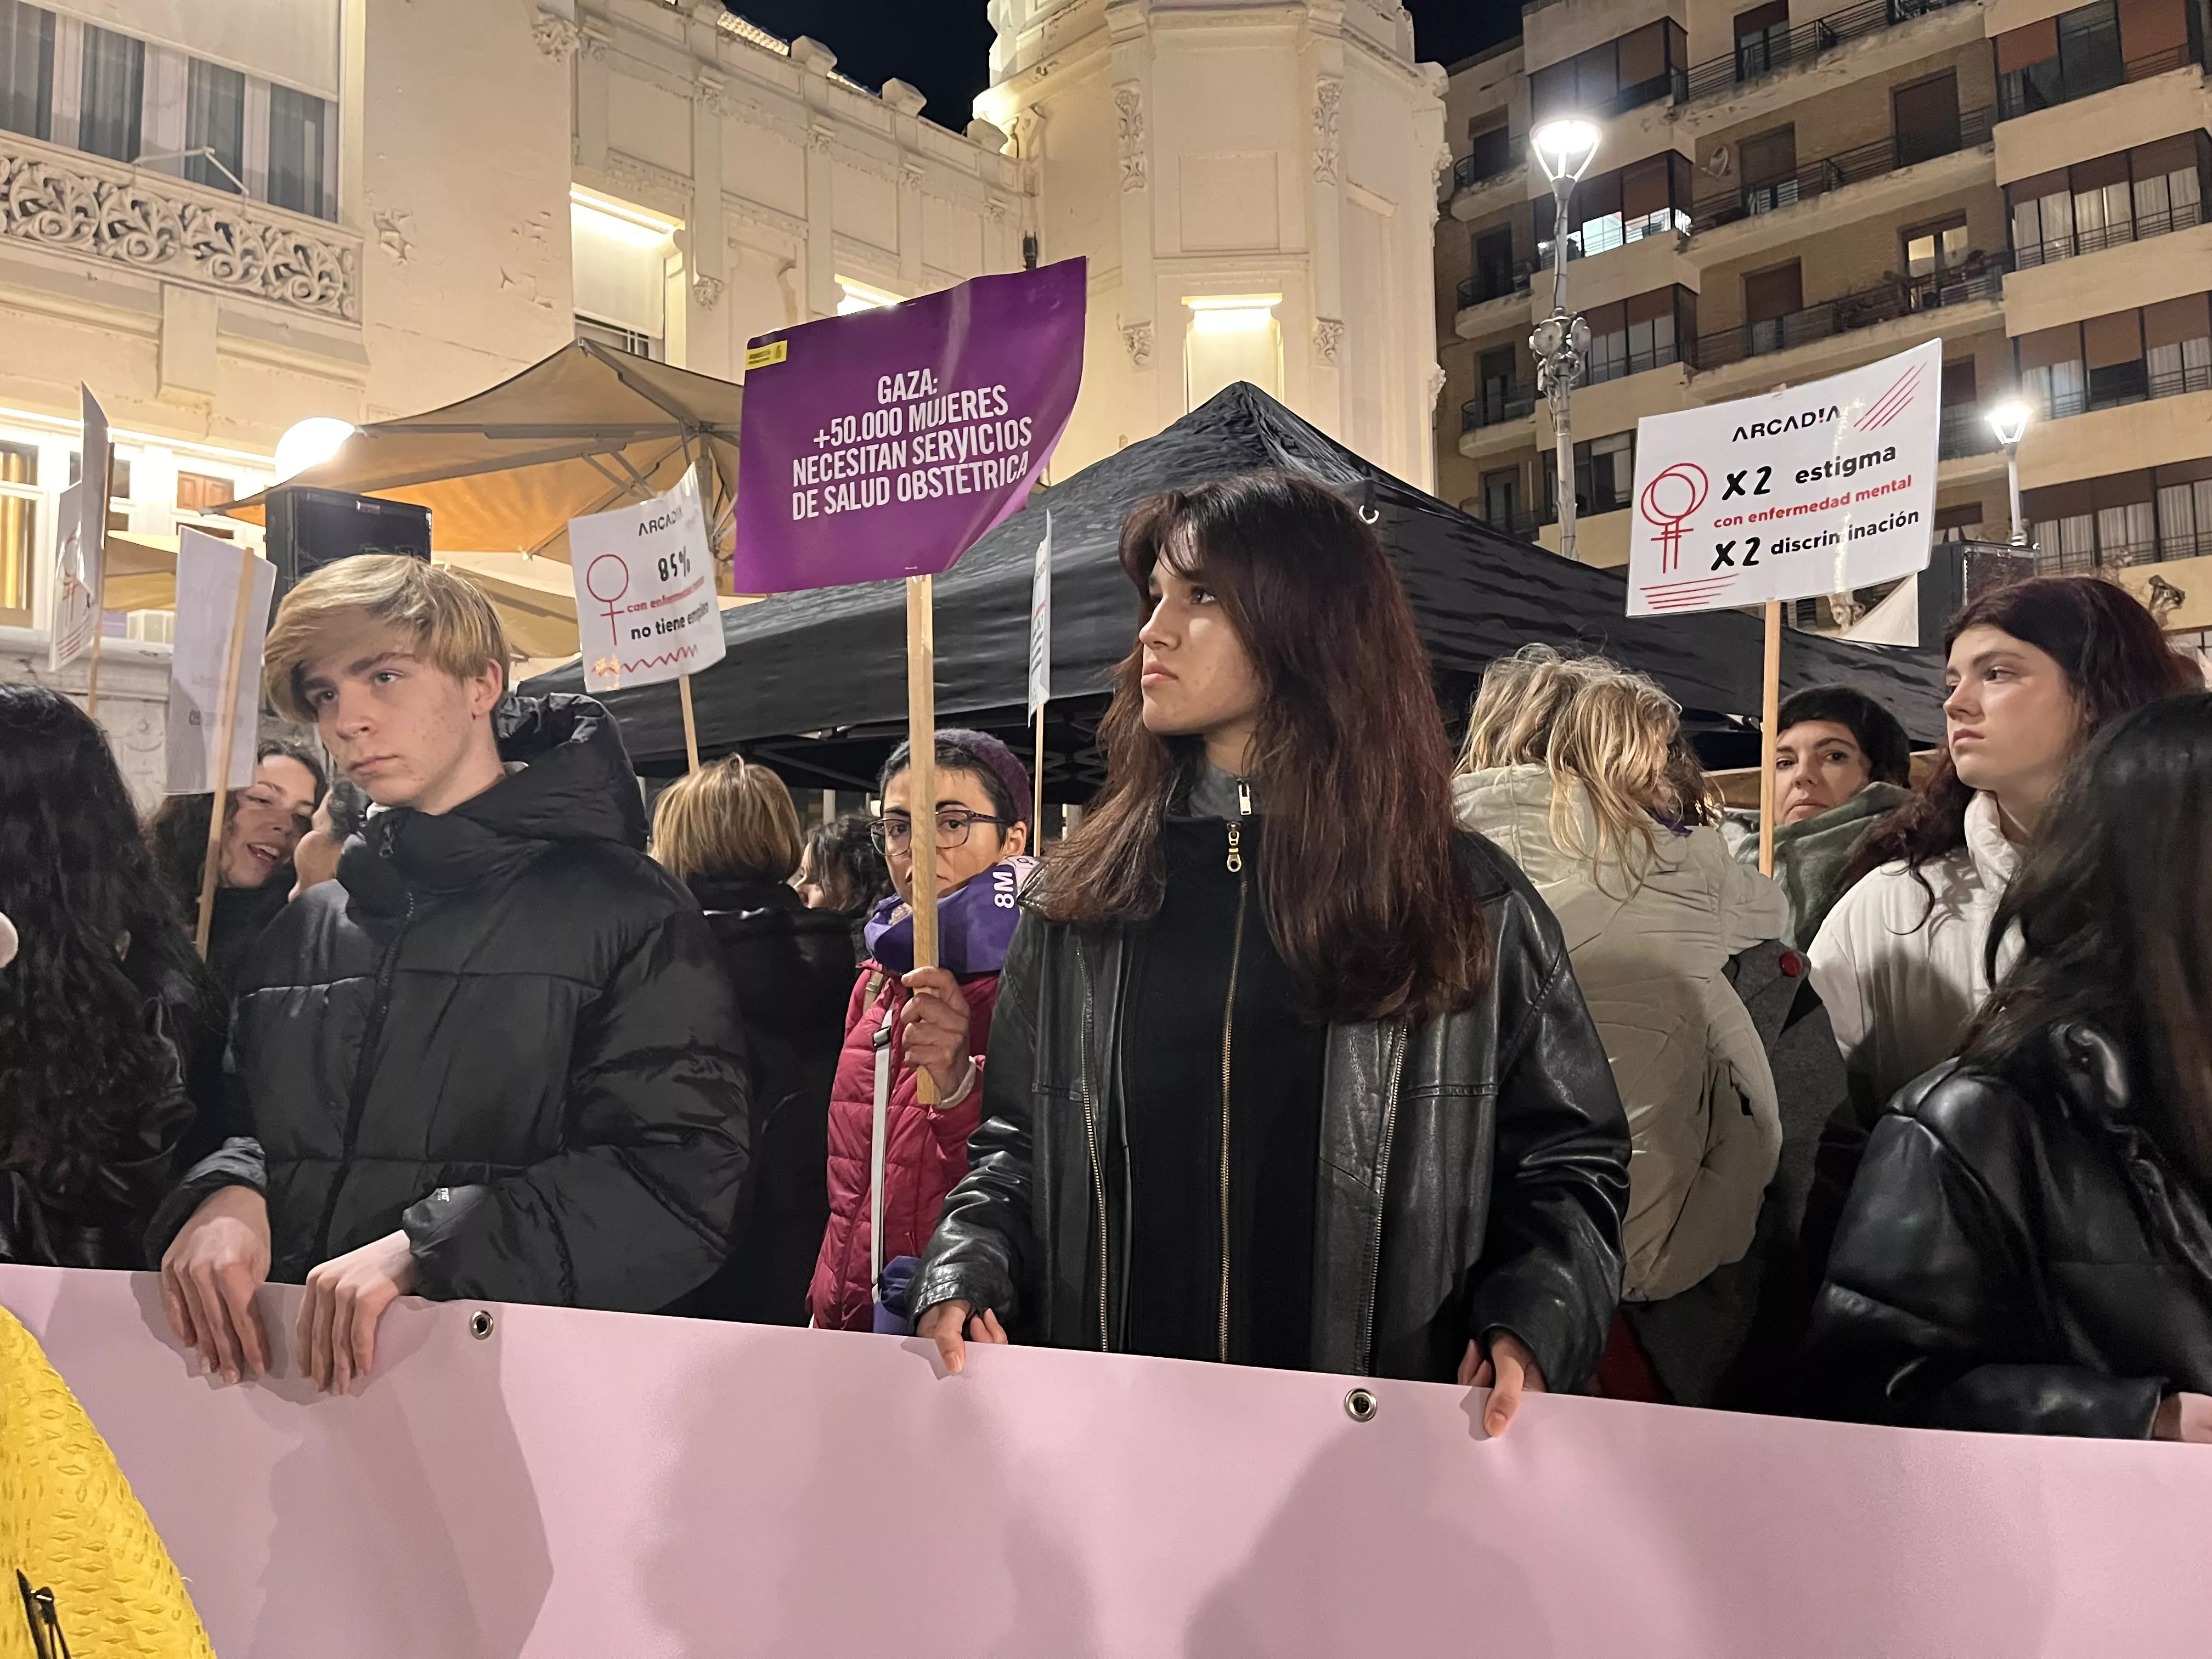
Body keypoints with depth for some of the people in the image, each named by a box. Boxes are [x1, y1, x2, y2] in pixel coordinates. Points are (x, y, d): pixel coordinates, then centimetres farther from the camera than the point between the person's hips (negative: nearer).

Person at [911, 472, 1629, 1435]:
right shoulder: (1081, 900, 6)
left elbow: (1569, 1159, 4)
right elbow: (1014, 1141, 11)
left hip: (1375, 1422, -1)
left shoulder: (1470, 903, -1)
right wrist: (965, 1278, -6)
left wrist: (1530, 1326, -12)